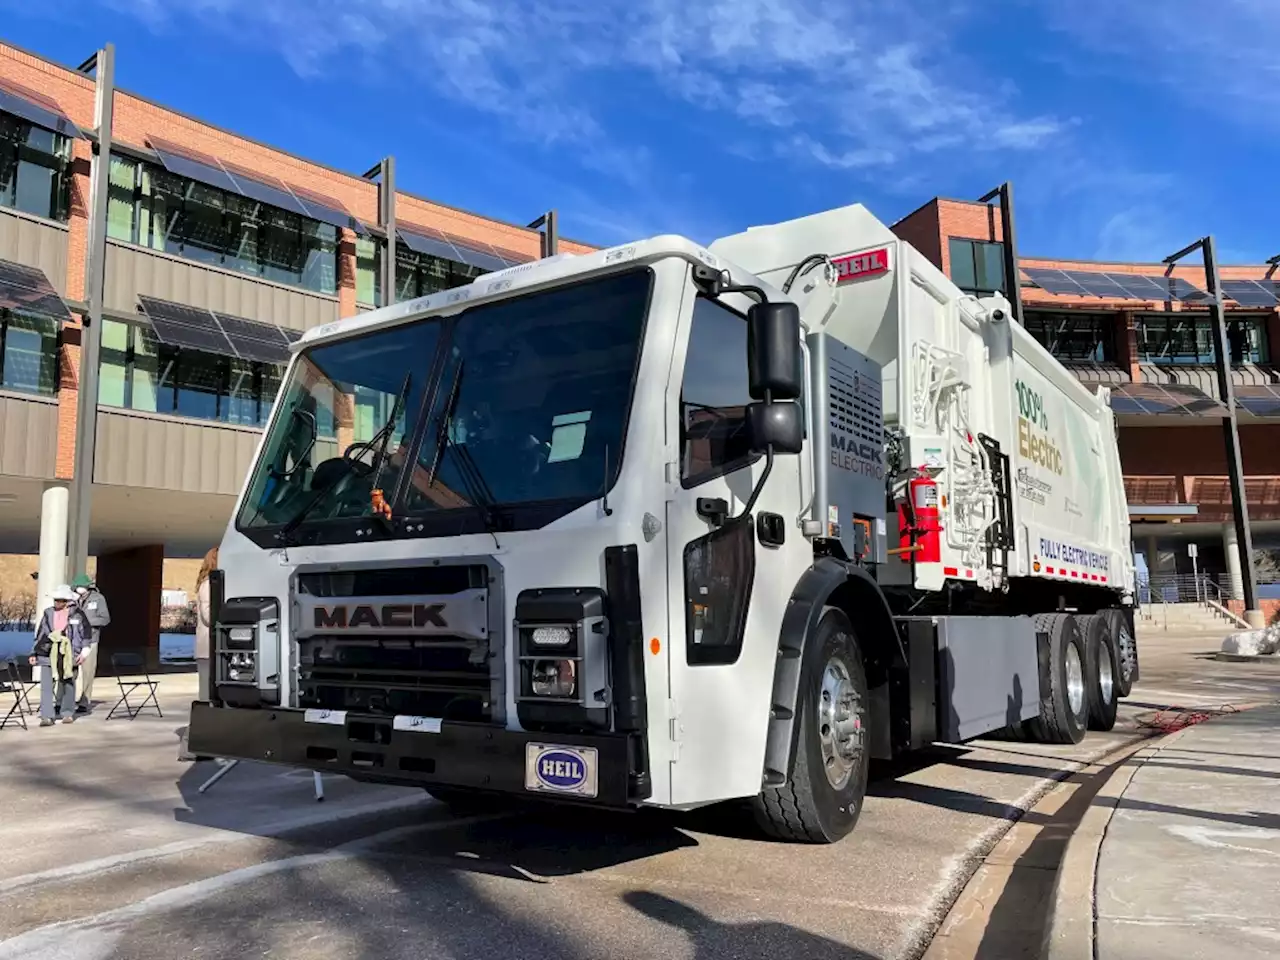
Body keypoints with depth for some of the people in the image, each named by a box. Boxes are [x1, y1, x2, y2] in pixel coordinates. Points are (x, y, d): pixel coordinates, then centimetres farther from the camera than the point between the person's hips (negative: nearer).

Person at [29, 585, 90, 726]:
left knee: (68, 684, 8)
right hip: (49, 655, 2)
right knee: (46, 685, -7)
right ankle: (47, 716, -6)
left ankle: (68, 713, 20)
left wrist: (83, 653, -3)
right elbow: (40, 635, 15)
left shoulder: (77, 614, 0)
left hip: (69, 655, -2)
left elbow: (85, 635, 3)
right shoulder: (48, 613, 8)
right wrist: (34, 653, 13)